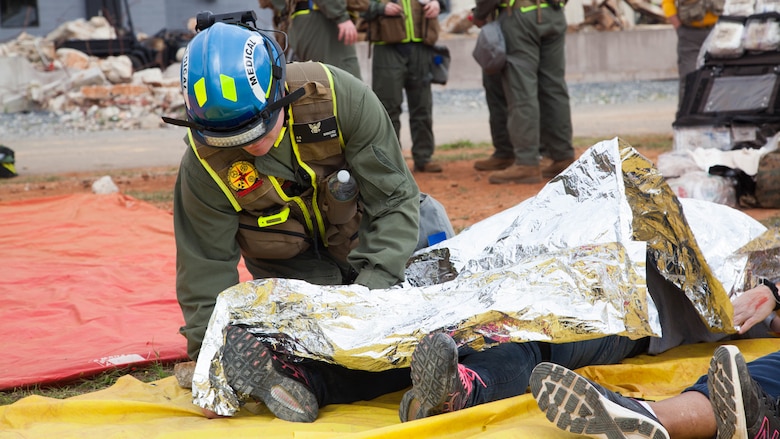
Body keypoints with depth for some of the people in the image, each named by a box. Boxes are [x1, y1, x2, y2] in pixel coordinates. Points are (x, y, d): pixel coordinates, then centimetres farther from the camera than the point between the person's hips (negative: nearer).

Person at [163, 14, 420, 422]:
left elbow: (395, 200, -22)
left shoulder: (339, 97, -29)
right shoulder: (205, 164, -27)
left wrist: (373, 286, -32)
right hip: (291, 270, -2)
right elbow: (206, 274, -16)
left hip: (365, 247, 2)